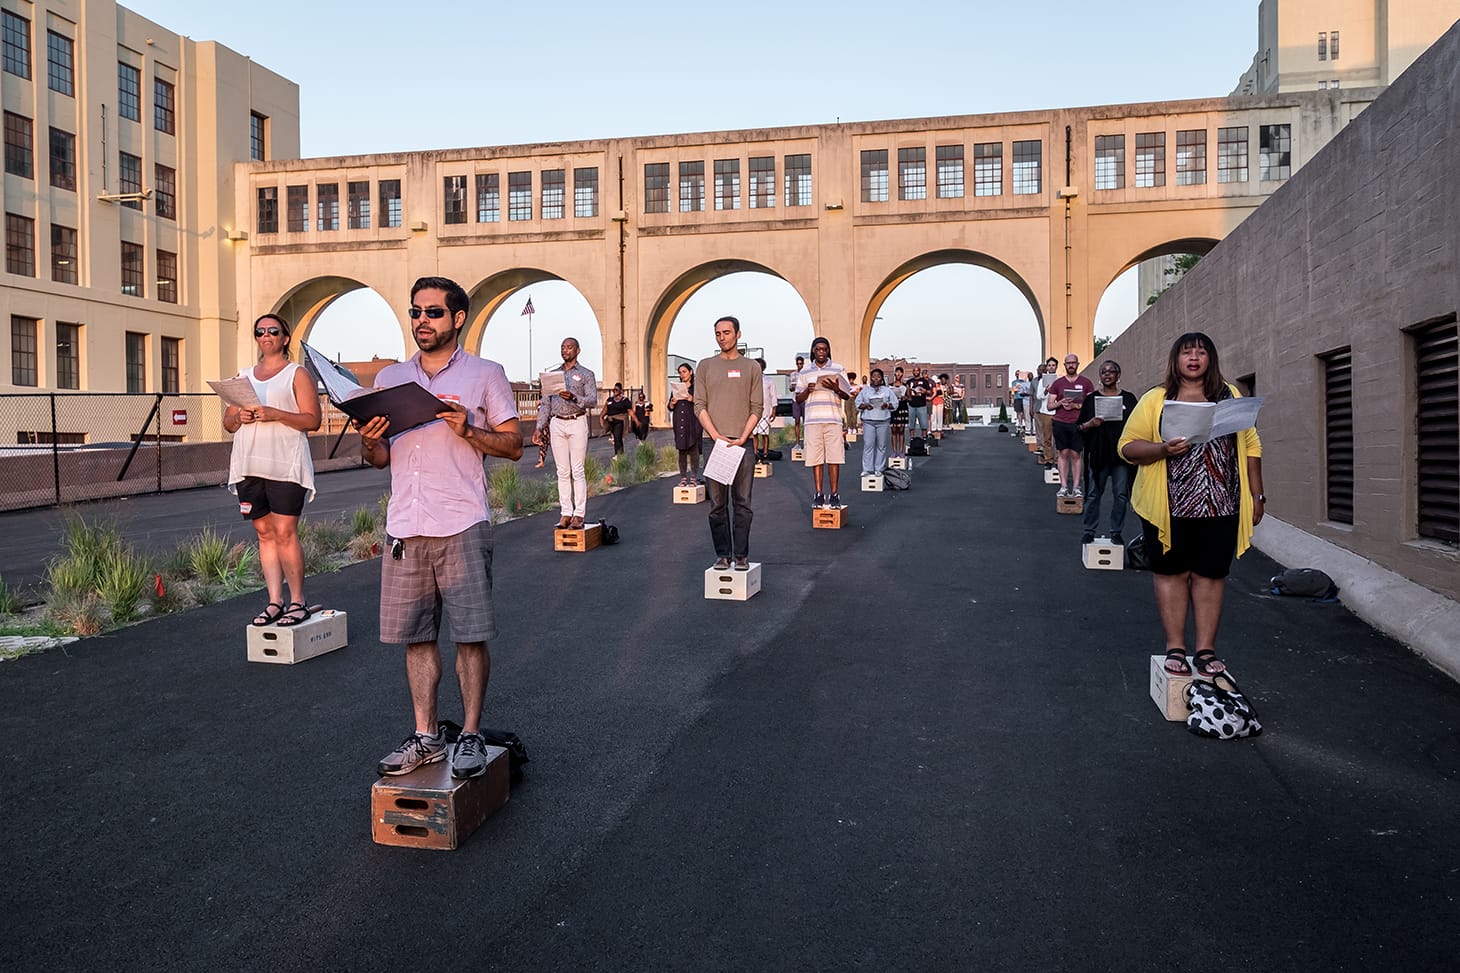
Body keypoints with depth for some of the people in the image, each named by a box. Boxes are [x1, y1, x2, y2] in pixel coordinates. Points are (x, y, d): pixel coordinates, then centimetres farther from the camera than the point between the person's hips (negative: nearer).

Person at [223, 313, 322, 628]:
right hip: (249, 465, 5)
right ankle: (275, 602, 8)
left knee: (284, 532, -10)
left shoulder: (297, 374, 5)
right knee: (265, 533, 5)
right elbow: (228, 422, 21)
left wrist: (275, 414, -17)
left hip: (285, 464, -5)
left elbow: (312, 420, -5)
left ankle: (298, 602, -2)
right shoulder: (243, 376, 21)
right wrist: (239, 417, -2)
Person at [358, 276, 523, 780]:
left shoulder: (485, 374, 4)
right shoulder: (389, 378, 16)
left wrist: (467, 430, -14)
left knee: (470, 635, -2)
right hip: (404, 528, 4)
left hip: (461, 527, -4)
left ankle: (471, 736, 10)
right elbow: (380, 458, 19)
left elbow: (514, 444, 2)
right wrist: (369, 441, -3)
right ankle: (425, 736, 19)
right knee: (415, 637, 8)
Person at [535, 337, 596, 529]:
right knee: (562, 472, 3)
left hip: (577, 423, -3)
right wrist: (540, 427, 6)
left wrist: (573, 397, -22)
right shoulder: (552, 374, 16)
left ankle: (579, 514, -3)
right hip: (556, 424, 4)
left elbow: (593, 400, -5)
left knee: (577, 471, -5)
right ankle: (565, 513, 6)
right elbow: (545, 403, 14)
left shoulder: (586, 374, 5)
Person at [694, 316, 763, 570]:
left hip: (742, 442, -1)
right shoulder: (705, 366, 11)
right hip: (714, 442, 1)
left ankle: (741, 556, 4)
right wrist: (716, 436, -9)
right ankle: (722, 555, 9)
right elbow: (699, 406, 5)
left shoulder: (751, 367, 9)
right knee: (717, 504, 2)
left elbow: (757, 407, 4)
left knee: (742, 503, -1)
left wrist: (742, 438, -9)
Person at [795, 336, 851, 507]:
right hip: (812, 421, 1)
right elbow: (798, 398, 15)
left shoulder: (838, 369, 8)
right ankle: (819, 494, 7)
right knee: (816, 459, 0)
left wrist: (836, 389, -14)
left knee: (834, 458, -3)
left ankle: (834, 494, 3)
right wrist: (807, 390, -7)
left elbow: (847, 396, 7)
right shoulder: (805, 372, 13)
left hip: (833, 420, -1)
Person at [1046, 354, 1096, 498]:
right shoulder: (1057, 383, 9)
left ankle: (1077, 487, 3)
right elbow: (1050, 405, 8)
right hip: (1060, 423, 1)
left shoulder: (1086, 383, 5)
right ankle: (1064, 486, 3)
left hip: (1078, 424, -1)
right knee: (1064, 454, 2)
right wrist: (1060, 403, -12)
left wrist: (1075, 405, -12)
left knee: (1076, 454, 0)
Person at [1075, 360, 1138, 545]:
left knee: (1120, 494, 3)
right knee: (1094, 493, 3)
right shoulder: (1091, 399, 7)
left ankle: (1116, 532, 14)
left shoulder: (1128, 398, 8)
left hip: (1121, 454, 0)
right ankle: (1089, 530, 13)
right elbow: (1080, 427, 6)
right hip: (1098, 453, 0)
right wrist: (1089, 424, -13)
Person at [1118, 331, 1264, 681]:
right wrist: (1163, 449, -19)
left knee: (1210, 574, 5)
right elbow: (1128, 446, 0)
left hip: (1220, 507, 2)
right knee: (1171, 572, 4)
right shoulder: (1155, 400, 4)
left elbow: (1250, 445, 11)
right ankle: (1175, 647, 12)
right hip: (1169, 507, -1)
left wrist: (1256, 495, 6)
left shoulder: (1230, 396, 11)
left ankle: (1206, 649, 12)